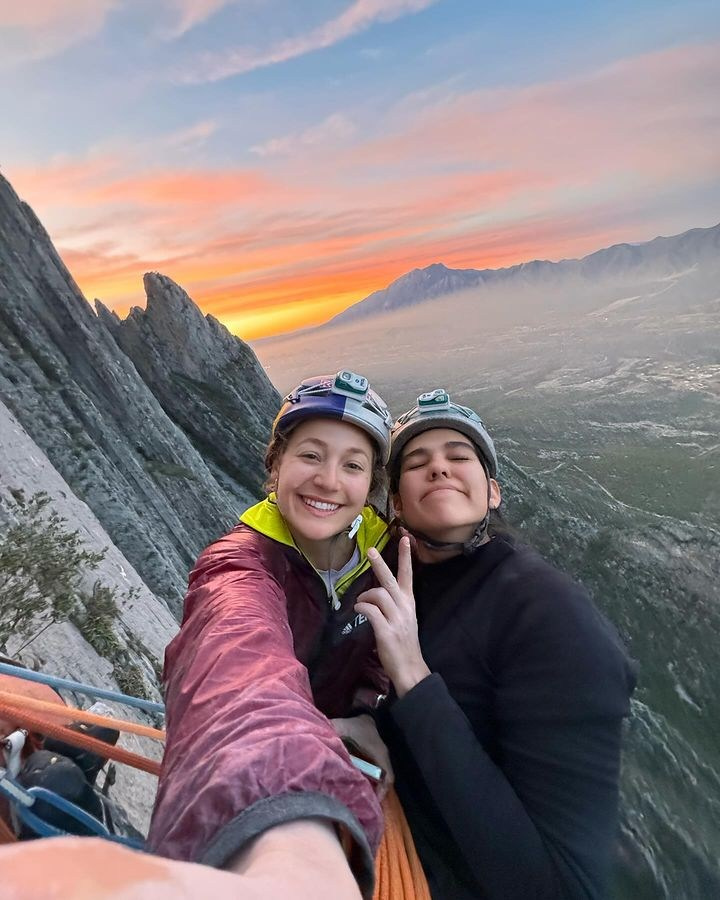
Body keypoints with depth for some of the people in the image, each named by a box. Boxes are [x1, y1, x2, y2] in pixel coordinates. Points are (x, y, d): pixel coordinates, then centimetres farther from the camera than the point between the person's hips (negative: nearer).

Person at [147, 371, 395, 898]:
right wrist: (296, 837, -77)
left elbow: (377, 655, -9)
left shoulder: (380, 548, -21)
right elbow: (244, 663, -59)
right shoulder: (241, 563, -37)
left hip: (337, 752, 5)